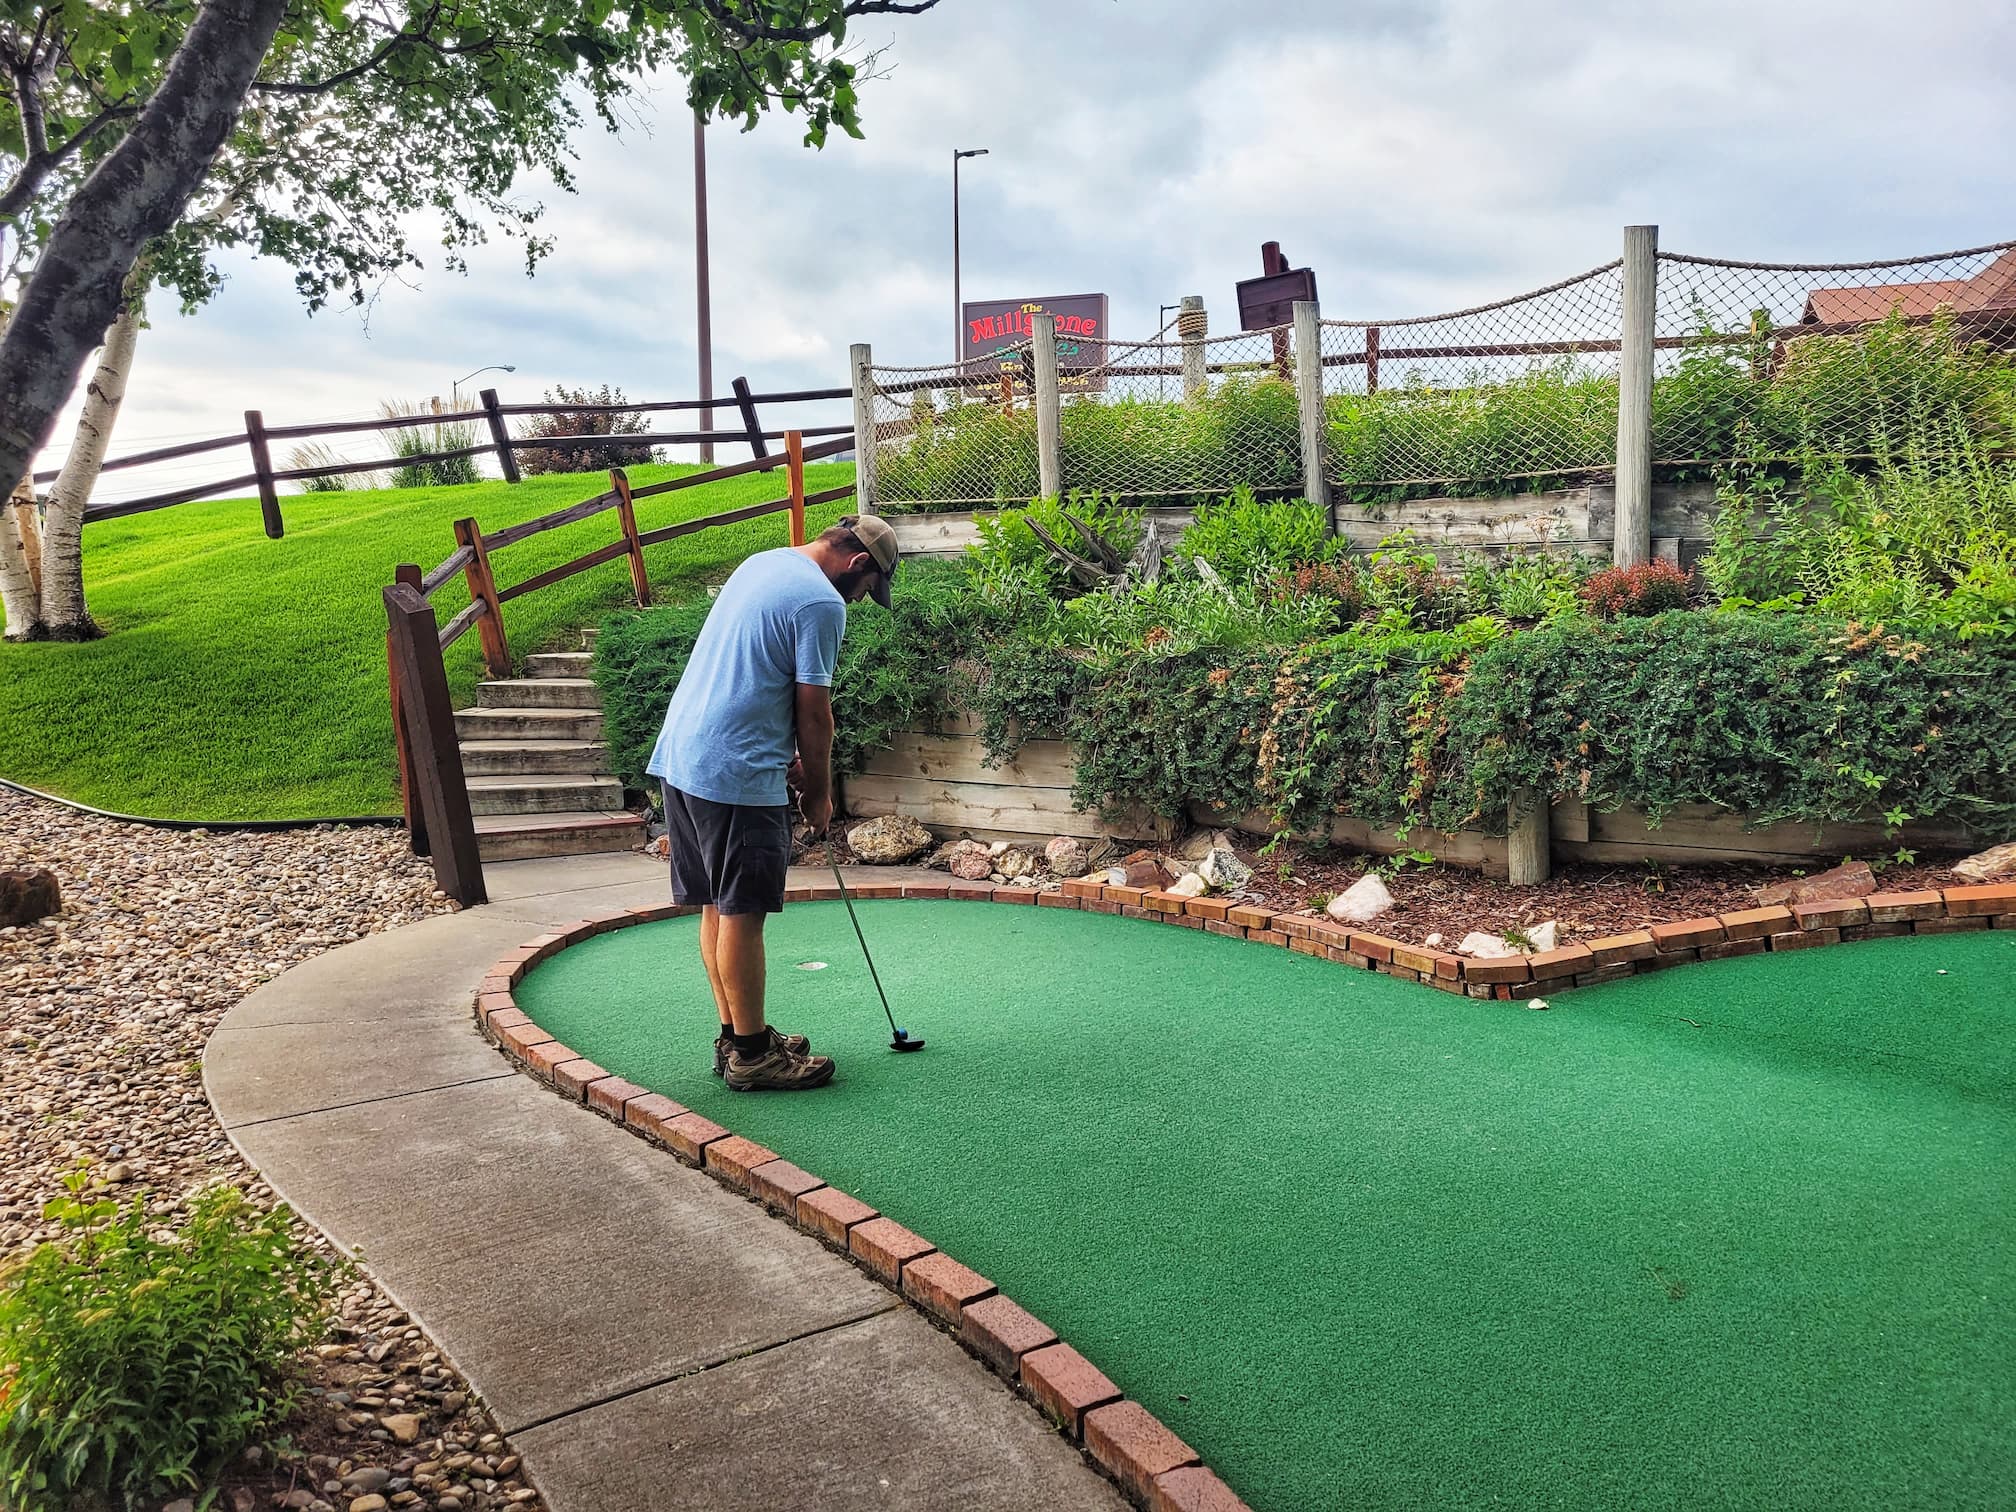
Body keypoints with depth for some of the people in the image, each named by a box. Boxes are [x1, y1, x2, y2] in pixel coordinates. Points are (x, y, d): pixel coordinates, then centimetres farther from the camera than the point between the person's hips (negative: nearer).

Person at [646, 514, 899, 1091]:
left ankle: (735, 1036, 24)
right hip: (736, 773, -10)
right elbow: (814, 713, -10)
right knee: (740, 914, -2)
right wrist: (819, 793, 3)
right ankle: (751, 1054, 8)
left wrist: (788, 759, 19)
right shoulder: (822, 603, -13)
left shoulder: (762, 564, 16)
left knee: (717, 907, 14)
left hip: (680, 755, 10)